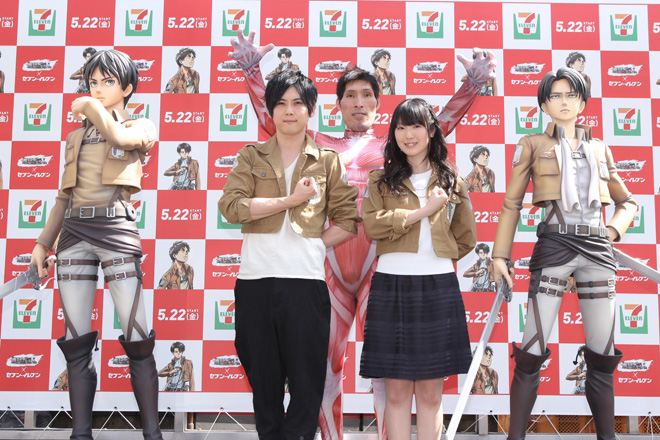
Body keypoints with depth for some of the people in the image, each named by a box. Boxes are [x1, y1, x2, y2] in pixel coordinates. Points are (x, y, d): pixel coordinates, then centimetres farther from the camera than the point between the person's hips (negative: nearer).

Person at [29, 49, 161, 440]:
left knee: (138, 341, -6)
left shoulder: (142, 128, 9)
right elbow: (65, 195, 23)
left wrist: (90, 107, 2)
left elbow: (117, 136, -16)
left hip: (116, 230, -4)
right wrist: (43, 242, 17)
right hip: (74, 233, 4)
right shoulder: (76, 137, 21)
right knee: (77, 343, 3)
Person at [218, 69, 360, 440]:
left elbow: (348, 220, 8)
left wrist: (315, 243, -5)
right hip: (256, 279, 1)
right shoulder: (252, 157, 10)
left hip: (306, 280, -1)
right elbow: (231, 206, -6)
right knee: (263, 377, 10)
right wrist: (290, 199, -10)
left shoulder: (328, 162, 10)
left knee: (307, 380, 2)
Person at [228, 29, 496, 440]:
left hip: (378, 262, -1)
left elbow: (442, 122, 14)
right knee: (326, 363, 6)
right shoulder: (321, 145, 20)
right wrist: (252, 68, 13)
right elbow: (270, 117, 20)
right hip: (331, 263, 2)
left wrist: (474, 83, 4)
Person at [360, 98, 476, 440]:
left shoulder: (450, 181, 12)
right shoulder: (381, 180, 9)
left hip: (438, 287, 1)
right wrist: (424, 211, -10)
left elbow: (466, 238, 17)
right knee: (397, 391, 3)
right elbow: (372, 224, -9)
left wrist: (438, 257, 7)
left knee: (430, 393, 5)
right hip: (391, 286, 0)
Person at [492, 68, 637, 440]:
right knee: (533, 353, -8)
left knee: (603, 355, 5)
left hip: (598, 250, 3)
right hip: (554, 247, -3)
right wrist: (501, 254, -1)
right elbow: (512, 204, 6)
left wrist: (613, 230, 4)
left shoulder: (600, 149, 16)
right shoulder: (532, 145, 8)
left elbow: (627, 202, 24)